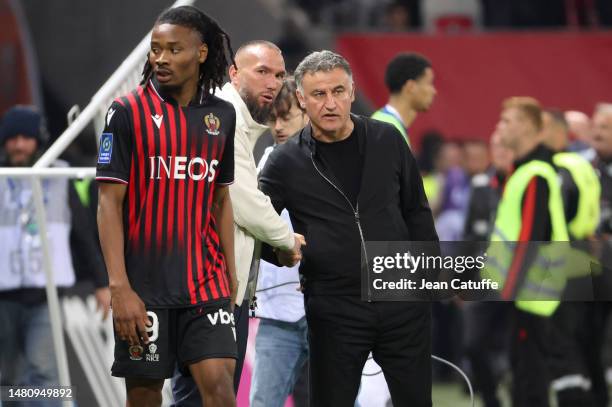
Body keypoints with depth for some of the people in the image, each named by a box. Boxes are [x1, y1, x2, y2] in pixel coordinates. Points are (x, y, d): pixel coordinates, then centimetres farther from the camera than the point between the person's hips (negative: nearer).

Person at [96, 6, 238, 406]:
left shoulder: (222, 114, 8)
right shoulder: (128, 112, -5)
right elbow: (109, 202, -8)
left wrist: (231, 273, 10)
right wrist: (119, 287, -16)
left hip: (206, 283, 3)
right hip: (144, 284, -3)